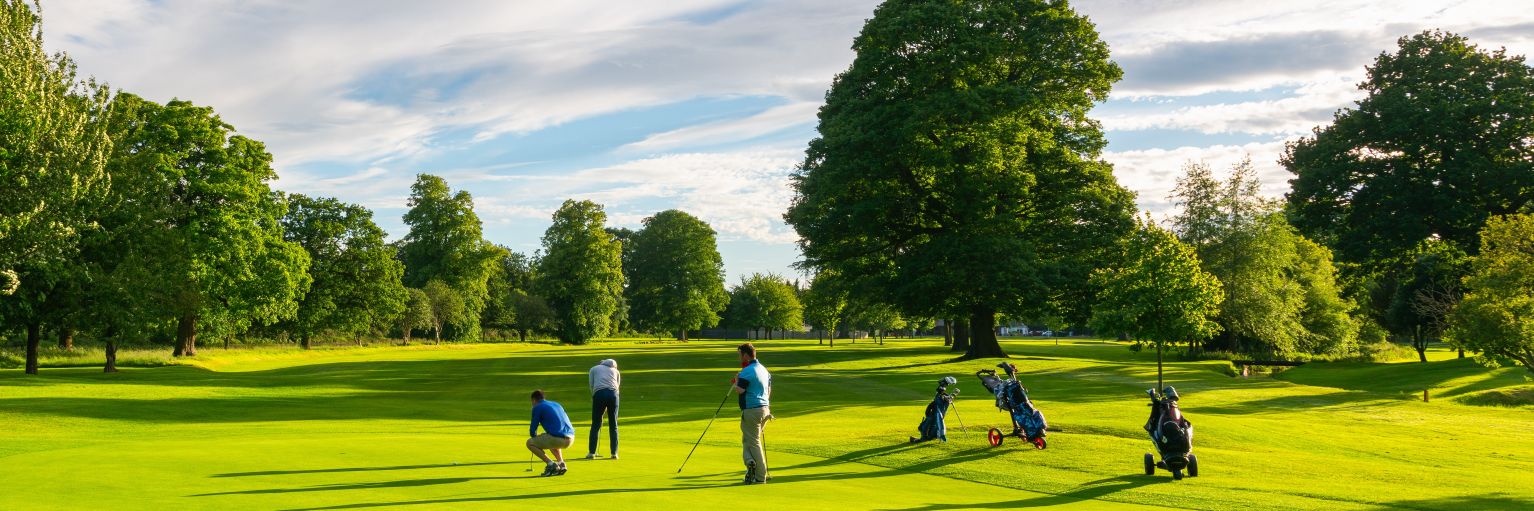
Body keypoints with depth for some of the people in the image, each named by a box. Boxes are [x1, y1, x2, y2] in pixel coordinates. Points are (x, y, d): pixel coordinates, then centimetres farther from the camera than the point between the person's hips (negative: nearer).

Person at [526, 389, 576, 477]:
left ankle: (550, 464, -2)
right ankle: (561, 463, 19)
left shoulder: (537, 407, 5)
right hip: (571, 439, 7)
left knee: (530, 443, 9)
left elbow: (532, 430, 6)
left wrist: (536, 439, 30)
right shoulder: (556, 404, 26)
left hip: (558, 438, -7)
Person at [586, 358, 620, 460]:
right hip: (613, 394, 1)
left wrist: (594, 397, 16)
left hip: (599, 394, -1)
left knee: (596, 424, 5)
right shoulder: (615, 370, 28)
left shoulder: (594, 369, 25)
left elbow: (591, 386, 13)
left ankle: (592, 452, 3)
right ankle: (614, 453, 8)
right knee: (613, 425, 9)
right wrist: (607, 408, 20)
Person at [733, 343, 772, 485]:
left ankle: (760, 477, -4)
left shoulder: (746, 372, -15)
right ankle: (751, 462, 3)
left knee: (753, 442, -1)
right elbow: (769, 392, 19)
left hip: (751, 410, -8)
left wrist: (736, 381, -3)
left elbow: (739, 391, -22)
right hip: (765, 409, 8)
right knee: (747, 439, 18)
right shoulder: (764, 369, 13)